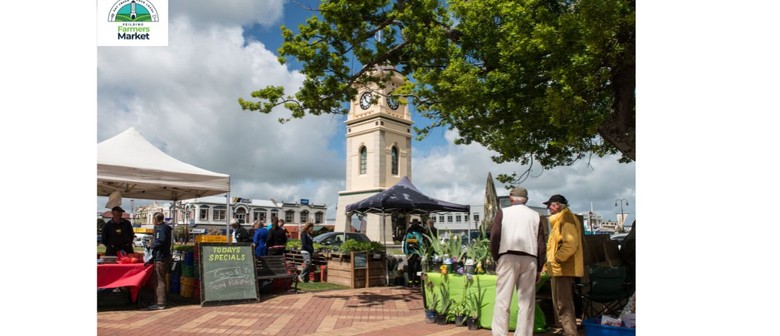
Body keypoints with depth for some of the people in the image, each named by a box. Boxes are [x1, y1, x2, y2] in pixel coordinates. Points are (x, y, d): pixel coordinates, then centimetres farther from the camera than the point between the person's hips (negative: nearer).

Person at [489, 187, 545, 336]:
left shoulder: (503, 212, 6)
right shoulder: (535, 215, 14)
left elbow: (494, 237, -2)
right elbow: (541, 244, 9)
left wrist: (496, 258, 10)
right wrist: (539, 268, 14)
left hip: (508, 258, -2)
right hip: (529, 260, 2)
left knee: (502, 300, -1)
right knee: (526, 302, 7)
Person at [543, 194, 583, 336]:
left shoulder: (567, 219, -13)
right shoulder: (560, 220, 19)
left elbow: (570, 244, -25)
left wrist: (556, 259, -20)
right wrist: (551, 262, 20)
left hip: (563, 268, -11)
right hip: (559, 269, 11)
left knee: (564, 304, -8)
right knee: (561, 304, 17)